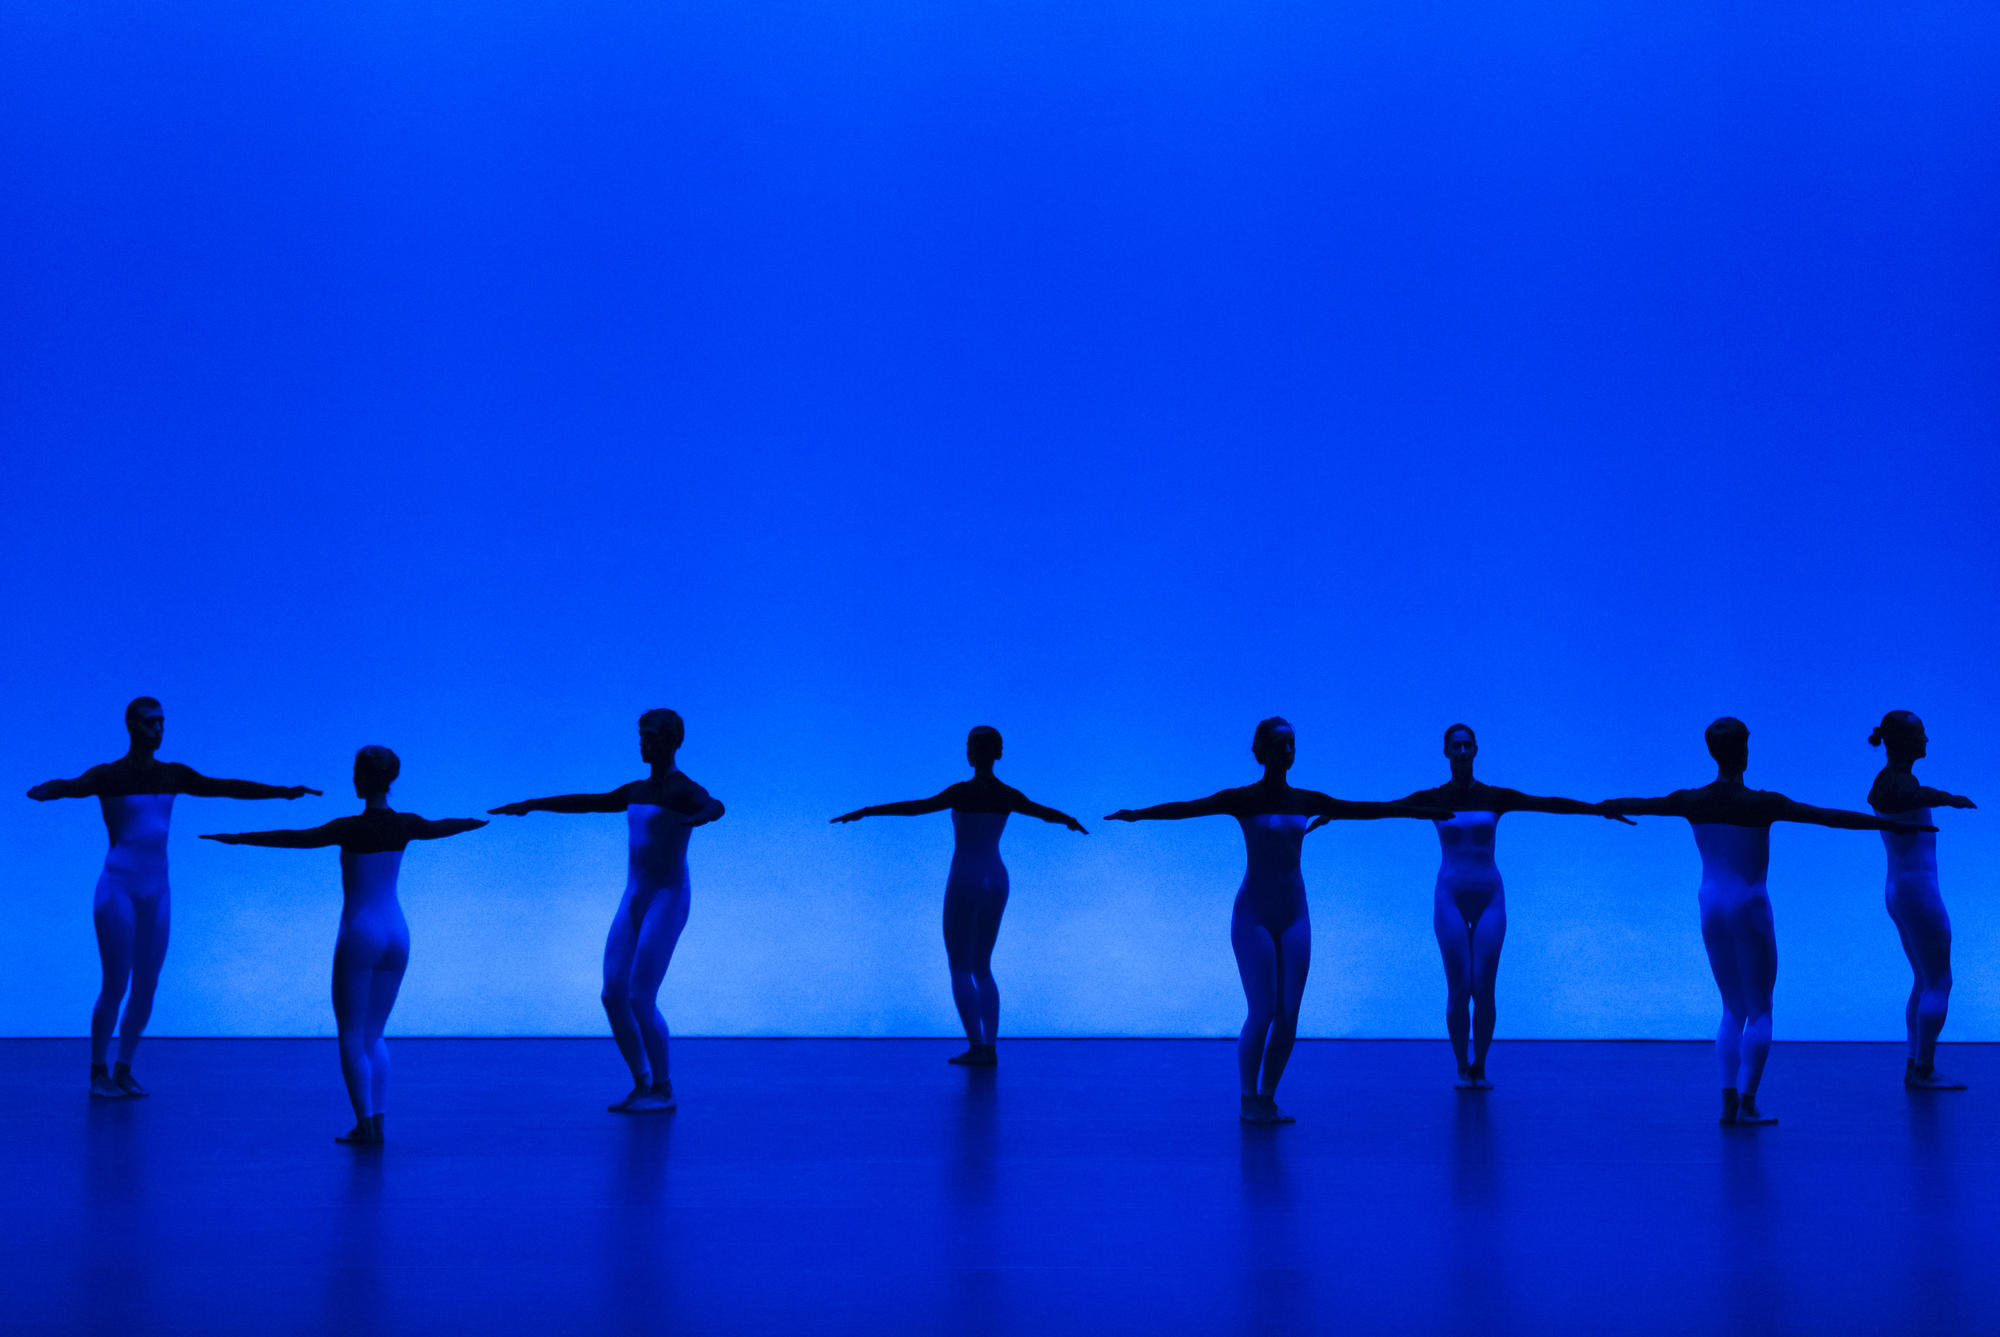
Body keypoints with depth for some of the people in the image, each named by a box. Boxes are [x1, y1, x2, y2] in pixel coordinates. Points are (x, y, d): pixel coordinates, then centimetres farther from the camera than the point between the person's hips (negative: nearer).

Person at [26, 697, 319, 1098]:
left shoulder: (173, 775, 9)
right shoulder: (108, 775, -6)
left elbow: (226, 787, 10)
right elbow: (73, 785, -25)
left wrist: (281, 791, 5)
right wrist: (43, 791, -47)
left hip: (156, 892, 5)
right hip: (118, 888, -5)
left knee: (146, 987, 6)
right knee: (115, 986, -5)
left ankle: (124, 1070, 18)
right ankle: (98, 1073, 8)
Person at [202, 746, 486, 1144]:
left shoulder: (351, 828, -13)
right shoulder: (405, 825, 3)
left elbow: (297, 838, -19)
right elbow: (443, 827, 22)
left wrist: (241, 838, -13)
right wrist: (476, 822, 42)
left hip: (359, 935, -5)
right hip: (397, 935, 5)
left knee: (352, 1037, 3)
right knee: (374, 1036, 14)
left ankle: (365, 1125, -2)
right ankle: (376, 1123, 8)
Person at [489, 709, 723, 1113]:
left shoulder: (685, 791, -9)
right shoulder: (635, 792, 16)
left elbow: (714, 805, -32)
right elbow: (587, 802, 27)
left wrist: (698, 817, -56)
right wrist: (531, 805, 29)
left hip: (666, 901, -8)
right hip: (633, 901, 8)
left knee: (641, 1001, -11)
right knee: (614, 995, 1)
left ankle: (662, 1089, 2)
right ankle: (642, 1084, 11)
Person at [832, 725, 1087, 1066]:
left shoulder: (963, 792, -14)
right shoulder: (1008, 796, 2)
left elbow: (916, 807, -23)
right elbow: (1047, 813, 18)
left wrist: (865, 812, -18)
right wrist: (1071, 821, 41)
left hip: (965, 882, -6)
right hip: (996, 882, 6)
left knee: (960, 970, 2)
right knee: (981, 968, 13)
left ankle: (977, 1046, -6)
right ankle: (989, 1047, 6)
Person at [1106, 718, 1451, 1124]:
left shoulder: (1306, 801, 8)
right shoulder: (1243, 799, -5)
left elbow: (1364, 810, 17)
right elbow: (1187, 808, -18)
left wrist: (1423, 811, 22)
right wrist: (1138, 814, -33)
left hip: (1293, 915, 4)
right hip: (1254, 915, -4)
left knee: (1288, 1017, 1)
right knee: (1262, 1013, -10)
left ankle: (1267, 1098, 13)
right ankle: (1248, 1100, 4)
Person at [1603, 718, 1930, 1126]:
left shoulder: (1691, 801, -1)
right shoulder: (1761, 804, -14)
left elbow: (1637, 805, 13)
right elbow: (1827, 816, -17)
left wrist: (1600, 807, 33)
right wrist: (1889, 824, -14)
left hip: (1711, 906, 5)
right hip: (1749, 908, -5)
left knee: (1733, 1010, 14)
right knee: (1759, 1009, 4)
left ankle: (1729, 1099, 3)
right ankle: (1747, 1103, -2)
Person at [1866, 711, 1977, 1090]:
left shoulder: (1886, 779, 10)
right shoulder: (1898, 780, -19)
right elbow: (1915, 794, -42)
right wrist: (1948, 798, -55)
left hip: (1899, 891, 10)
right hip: (1919, 891, -10)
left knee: (1924, 981, 14)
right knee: (1939, 982, -5)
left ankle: (1916, 1066, 14)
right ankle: (1923, 1070, -4)